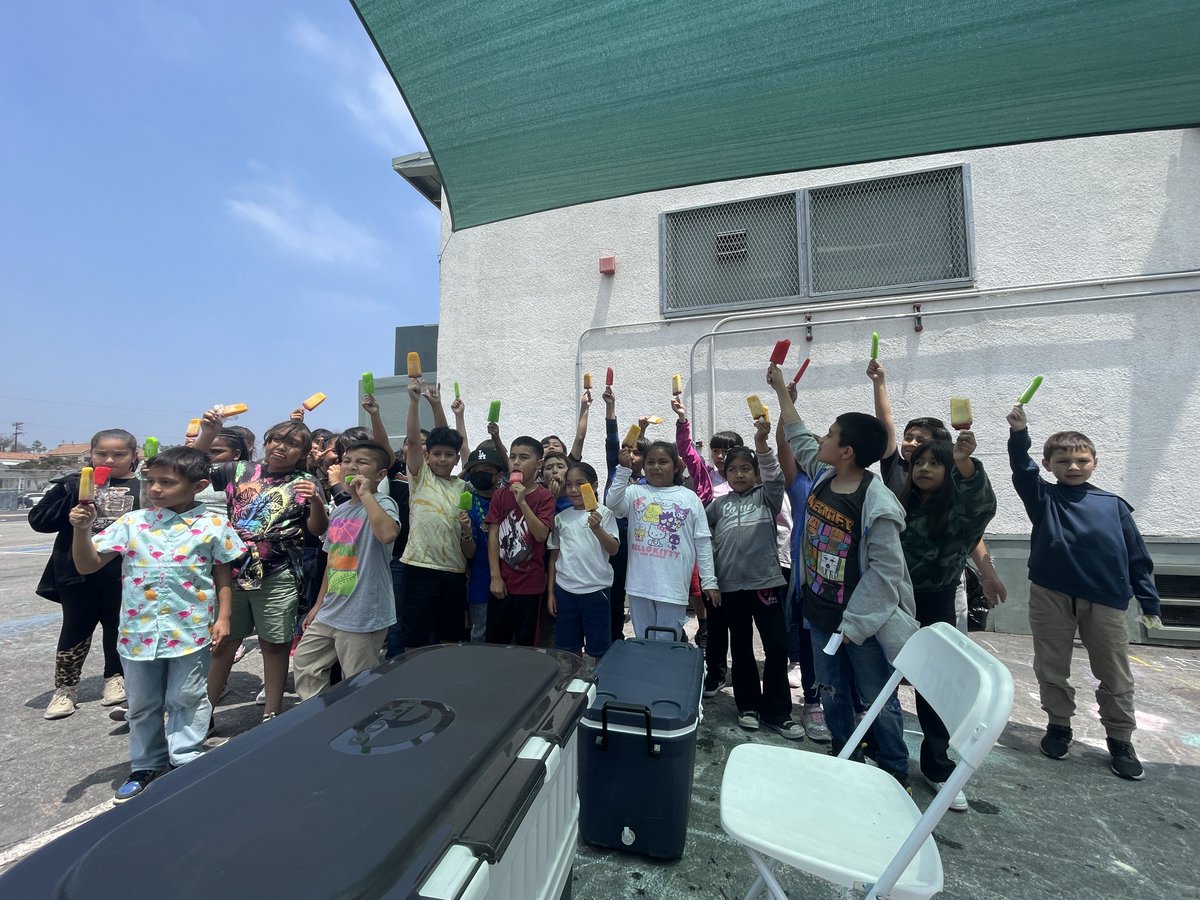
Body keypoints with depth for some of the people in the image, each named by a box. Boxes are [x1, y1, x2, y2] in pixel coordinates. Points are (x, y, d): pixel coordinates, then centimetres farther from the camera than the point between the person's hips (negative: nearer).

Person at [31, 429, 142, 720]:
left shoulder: (142, 488, -2)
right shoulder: (74, 485, 1)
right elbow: (38, 520, -2)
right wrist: (75, 503, -16)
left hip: (124, 575, -1)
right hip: (77, 573, 1)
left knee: (118, 628, 14)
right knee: (75, 629, 12)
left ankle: (116, 678, 33)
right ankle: (65, 687, 29)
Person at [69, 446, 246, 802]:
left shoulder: (214, 524, -7)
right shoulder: (132, 522, -1)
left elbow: (223, 574, 1)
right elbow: (87, 565, 1)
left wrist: (223, 617, -3)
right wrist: (82, 530, -15)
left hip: (192, 629, -3)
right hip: (139, 629, 3)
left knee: (186, 699, 10)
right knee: (142, 704, 19)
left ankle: (185, 761, 27)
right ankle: (146, 765, 38)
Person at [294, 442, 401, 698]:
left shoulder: (382, 504, -14)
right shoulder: (338, 511, 10)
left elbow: (388, 534, -38)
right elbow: (332, 560, 18)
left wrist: (366, 494, -28)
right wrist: (319, 604, 19)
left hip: (364, 616, -8)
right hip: (330, 613, 8)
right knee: (304, 662, 21)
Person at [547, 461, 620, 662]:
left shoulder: (603, 513, -6)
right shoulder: (561, 517, 5)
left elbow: (614, 550, -13)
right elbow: (554, 556, 10)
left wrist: (597, 529, -30)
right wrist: (550, 592, 9)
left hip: (596, 589, -3)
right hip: (564, 589, 4)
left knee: (599, 649, 8)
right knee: (568, 648, 15)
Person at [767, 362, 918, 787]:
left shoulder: (877, 504, -23)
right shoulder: (822, 475, -2)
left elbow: (884, 569, -20)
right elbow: (798, 438, 14)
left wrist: (853, 622, -19)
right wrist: (781, 390, 20)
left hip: (862, 618, -7)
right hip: (819, 612, 7)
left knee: (879, 699, 13)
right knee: (831, 692, 20)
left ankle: (895, 773, 35)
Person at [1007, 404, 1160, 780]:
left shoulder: (1113, 505, 5)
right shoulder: (1042, 497, 2)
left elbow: (1137, 556, 8)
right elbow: (1022, 469, -17)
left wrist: (1149, 602, 7)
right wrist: (1019, 433, -32)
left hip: (1106, 600, 1)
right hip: (1050, 595, -1)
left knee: (1115, 675, 12)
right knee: (1051, 669, 11)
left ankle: (1120, 741, 30)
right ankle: (1059, 725, 30)